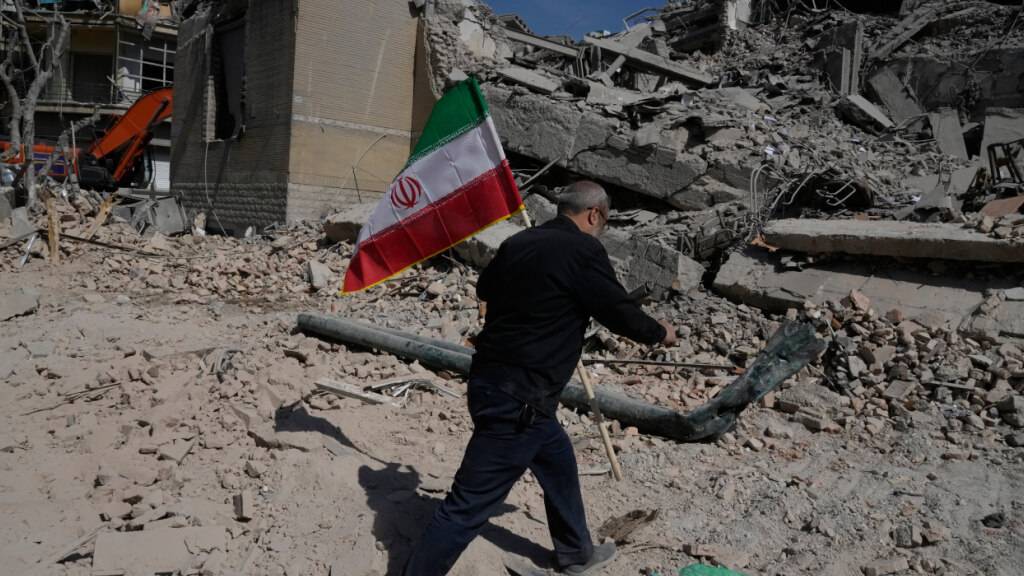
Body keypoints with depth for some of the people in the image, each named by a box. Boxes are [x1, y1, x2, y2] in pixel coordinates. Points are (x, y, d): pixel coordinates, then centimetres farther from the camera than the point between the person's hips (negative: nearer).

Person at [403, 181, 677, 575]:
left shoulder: (518, 242, 7)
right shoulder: (583, 251, -14)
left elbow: (484, 289, 26)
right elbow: (622, 315, -7)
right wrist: (660, 333, 14)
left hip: (491, 380, 10)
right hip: (516, 399, -10)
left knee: (558, 463, 26)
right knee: (469, 505, 0)